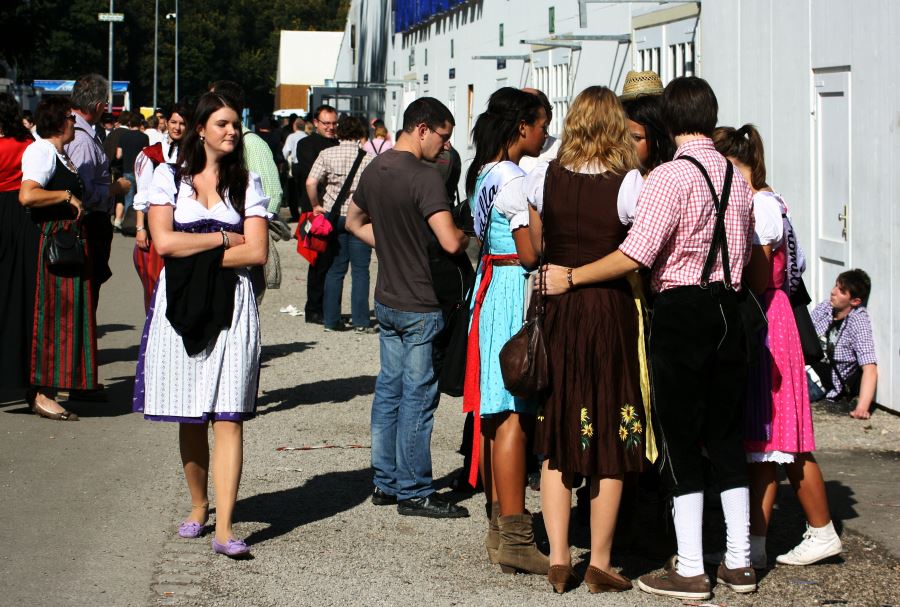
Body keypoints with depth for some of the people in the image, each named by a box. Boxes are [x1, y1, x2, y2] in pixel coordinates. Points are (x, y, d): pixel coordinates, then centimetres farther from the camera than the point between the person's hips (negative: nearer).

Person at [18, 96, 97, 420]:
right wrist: (67, 196, -19)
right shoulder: (42, 152, -13)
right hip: (51, 241, -10)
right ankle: (41, 393, -4)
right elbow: (27, 195, -26)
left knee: (65, 312, 9)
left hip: (69, 241, 10)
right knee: (52, 312, -8)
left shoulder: (59, 154, 18)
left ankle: (44, 389, 14)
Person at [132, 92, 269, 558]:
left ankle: (224, 528, -13)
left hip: (232, 307, -1)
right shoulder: (169, 177, 6)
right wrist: (224, 239, -5)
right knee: (189, 418, 9)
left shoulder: (246, 184, 7)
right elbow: (163, 241, -7)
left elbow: (257, 252, -3)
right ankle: (198, 506, 27)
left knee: (228, 417, -9)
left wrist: (198, 255, -8)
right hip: (181, 305, 1)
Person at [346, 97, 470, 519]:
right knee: (418, 397, -1)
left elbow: (354, 222, 22)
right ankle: (413, 492, 5)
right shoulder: (425, 179, -20)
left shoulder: (374, 170, 7)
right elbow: (450, 242, -27)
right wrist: (469, 236, -5)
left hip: (386, 300, 8)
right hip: (420, 306, -8)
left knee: (389, 389, 14)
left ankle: (386, 483, 21)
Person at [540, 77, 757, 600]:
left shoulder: (670, 176, -13)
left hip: (681, 312, -6)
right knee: (727, 434, 13)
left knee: (681, 441, 0)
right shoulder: (736, 177, 9)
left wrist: (570, 277, -12)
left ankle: (690, 569, 2)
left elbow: (636, 255, -19)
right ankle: (739, 561, 16)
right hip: (728, 309, 6)